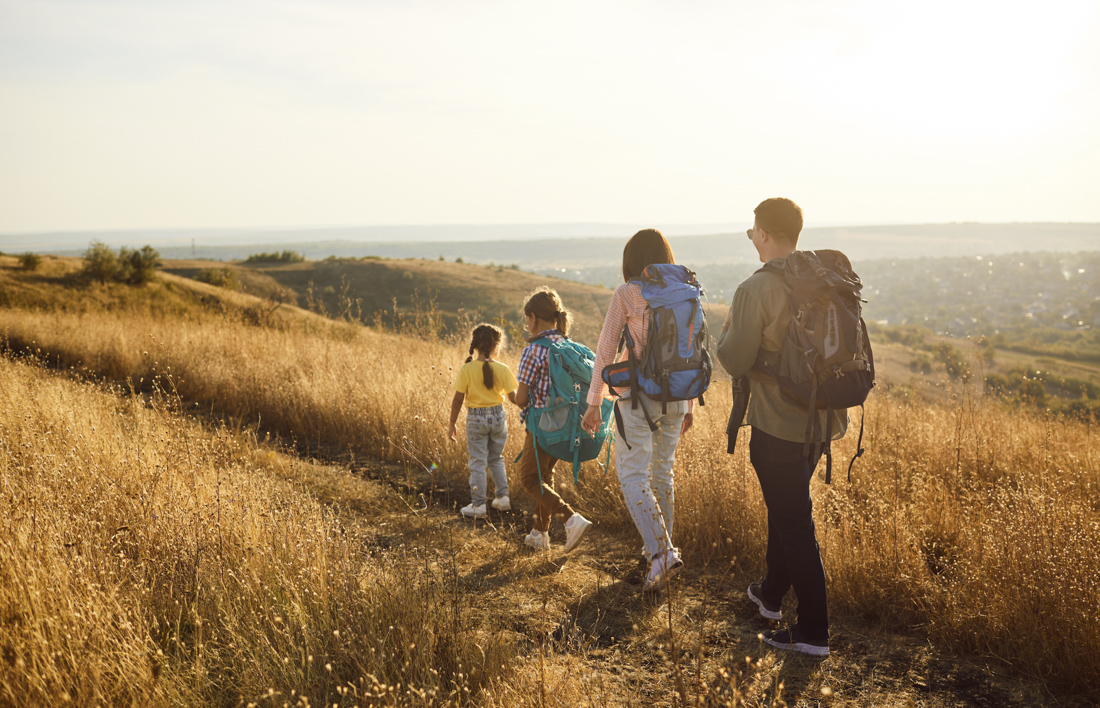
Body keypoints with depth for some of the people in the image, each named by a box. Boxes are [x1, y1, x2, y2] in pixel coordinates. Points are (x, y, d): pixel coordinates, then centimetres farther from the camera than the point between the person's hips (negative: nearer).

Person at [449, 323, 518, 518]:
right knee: (496, 460, 21)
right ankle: (502, 497, 24)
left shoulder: (467, 369, -12)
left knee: (477, 462, 6)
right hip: (498, 417, 2)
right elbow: (513, 397, -3)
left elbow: (458, 399, -10)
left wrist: (453, 422, 0)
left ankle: (478, 505, 10)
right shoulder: (502, 369, -7)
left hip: (476, 419, -2)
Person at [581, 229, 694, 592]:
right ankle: (663, 545, 29)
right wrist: (689, 404, 19)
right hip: (676, 395, 5)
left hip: (639, 395, -5)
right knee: (663, 471, 19)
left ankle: (661, 551, -15)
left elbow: (605, 352, -6)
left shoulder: (625, 294, -7)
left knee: (633, 476, 0)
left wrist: (593, 403, 0)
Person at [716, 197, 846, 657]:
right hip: (821, 419, 7)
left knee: (794, 523, 2)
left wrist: (727, 332, 2)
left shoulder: (755, 290, -19)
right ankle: (772, 594, 42)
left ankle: (813, 632, 11)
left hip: (777, 427, -7)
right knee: (786, 510, 23)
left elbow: (736, 363, -17)